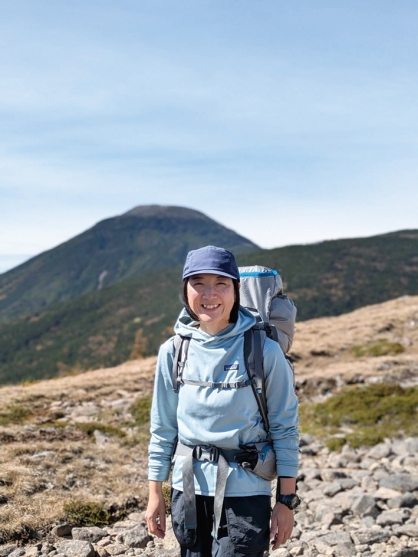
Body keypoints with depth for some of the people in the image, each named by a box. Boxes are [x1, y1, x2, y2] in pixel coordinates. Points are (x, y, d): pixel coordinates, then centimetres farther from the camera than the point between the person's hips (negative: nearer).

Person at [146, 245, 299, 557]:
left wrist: (287, 501, -6)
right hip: (189, 490, 3)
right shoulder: (174, 351, -1)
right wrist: (155, 494, 8)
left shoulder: (263, 350, -9)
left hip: (245, 492, -3)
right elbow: (163, 428, 7)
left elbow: (285, 428, -5)